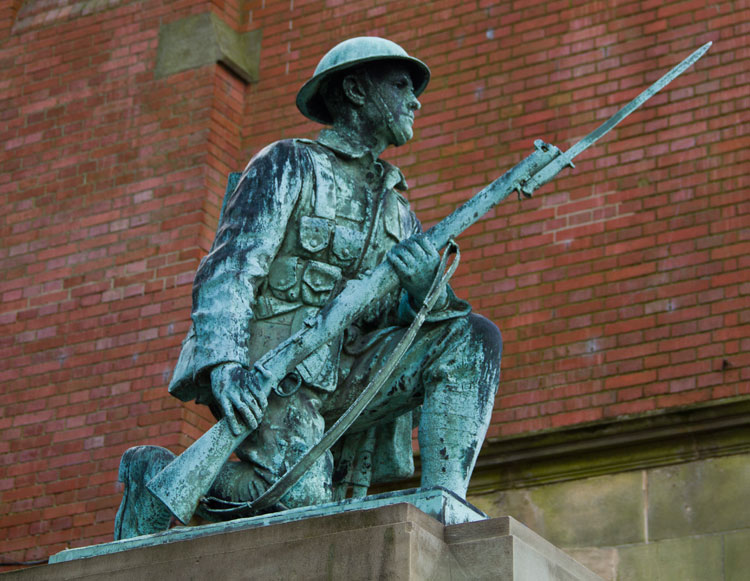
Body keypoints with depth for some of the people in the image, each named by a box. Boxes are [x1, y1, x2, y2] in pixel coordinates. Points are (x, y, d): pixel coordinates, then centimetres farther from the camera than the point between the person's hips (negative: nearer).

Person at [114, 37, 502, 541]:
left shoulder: (399, 207, 24)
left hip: (342, 371, 6)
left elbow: (409, 316, 14)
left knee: (473, 336, -12)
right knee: (301, 499, -30)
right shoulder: (289, 164, 5)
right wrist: (225, 362, -25)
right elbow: (229, 268, -7)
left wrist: (425, 285, -12)